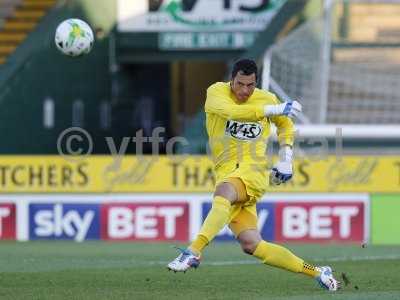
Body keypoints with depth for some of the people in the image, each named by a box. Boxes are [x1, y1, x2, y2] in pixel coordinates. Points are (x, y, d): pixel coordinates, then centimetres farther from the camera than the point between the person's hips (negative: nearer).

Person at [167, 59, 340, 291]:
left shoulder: (267, 99, 8)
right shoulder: (217, 92, 2)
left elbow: (285, 124, 28)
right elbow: (231, 111, -21)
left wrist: (286, 160, 15)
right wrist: (275, 109, -21)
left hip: (253, 170, -2)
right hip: (226, 175, 2)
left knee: (223, 192, -38)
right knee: (251, 245, -10)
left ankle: (194, 251, -47)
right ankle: (316, 272, -1)